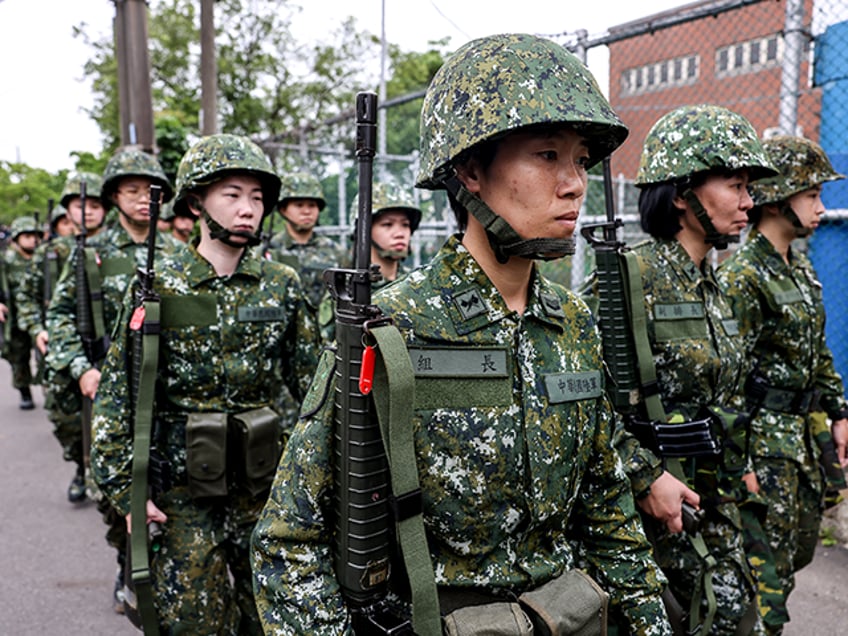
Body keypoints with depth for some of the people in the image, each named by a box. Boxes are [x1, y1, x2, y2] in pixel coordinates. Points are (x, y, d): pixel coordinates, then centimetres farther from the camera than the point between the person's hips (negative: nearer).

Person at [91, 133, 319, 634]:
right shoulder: (159, 287, -7)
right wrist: (125, 489, -7)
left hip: (265, 484, 2)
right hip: (184, 492, -2)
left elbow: (311, 382, 4)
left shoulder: (282, 285, -1)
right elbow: (118, 396, -4)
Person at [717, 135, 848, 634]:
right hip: (766, 440, -9)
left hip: (804, 435, 9)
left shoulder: (802, 269, 11)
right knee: (771, 569, 1)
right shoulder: (742, 277, -19)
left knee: (801, 548, 20)